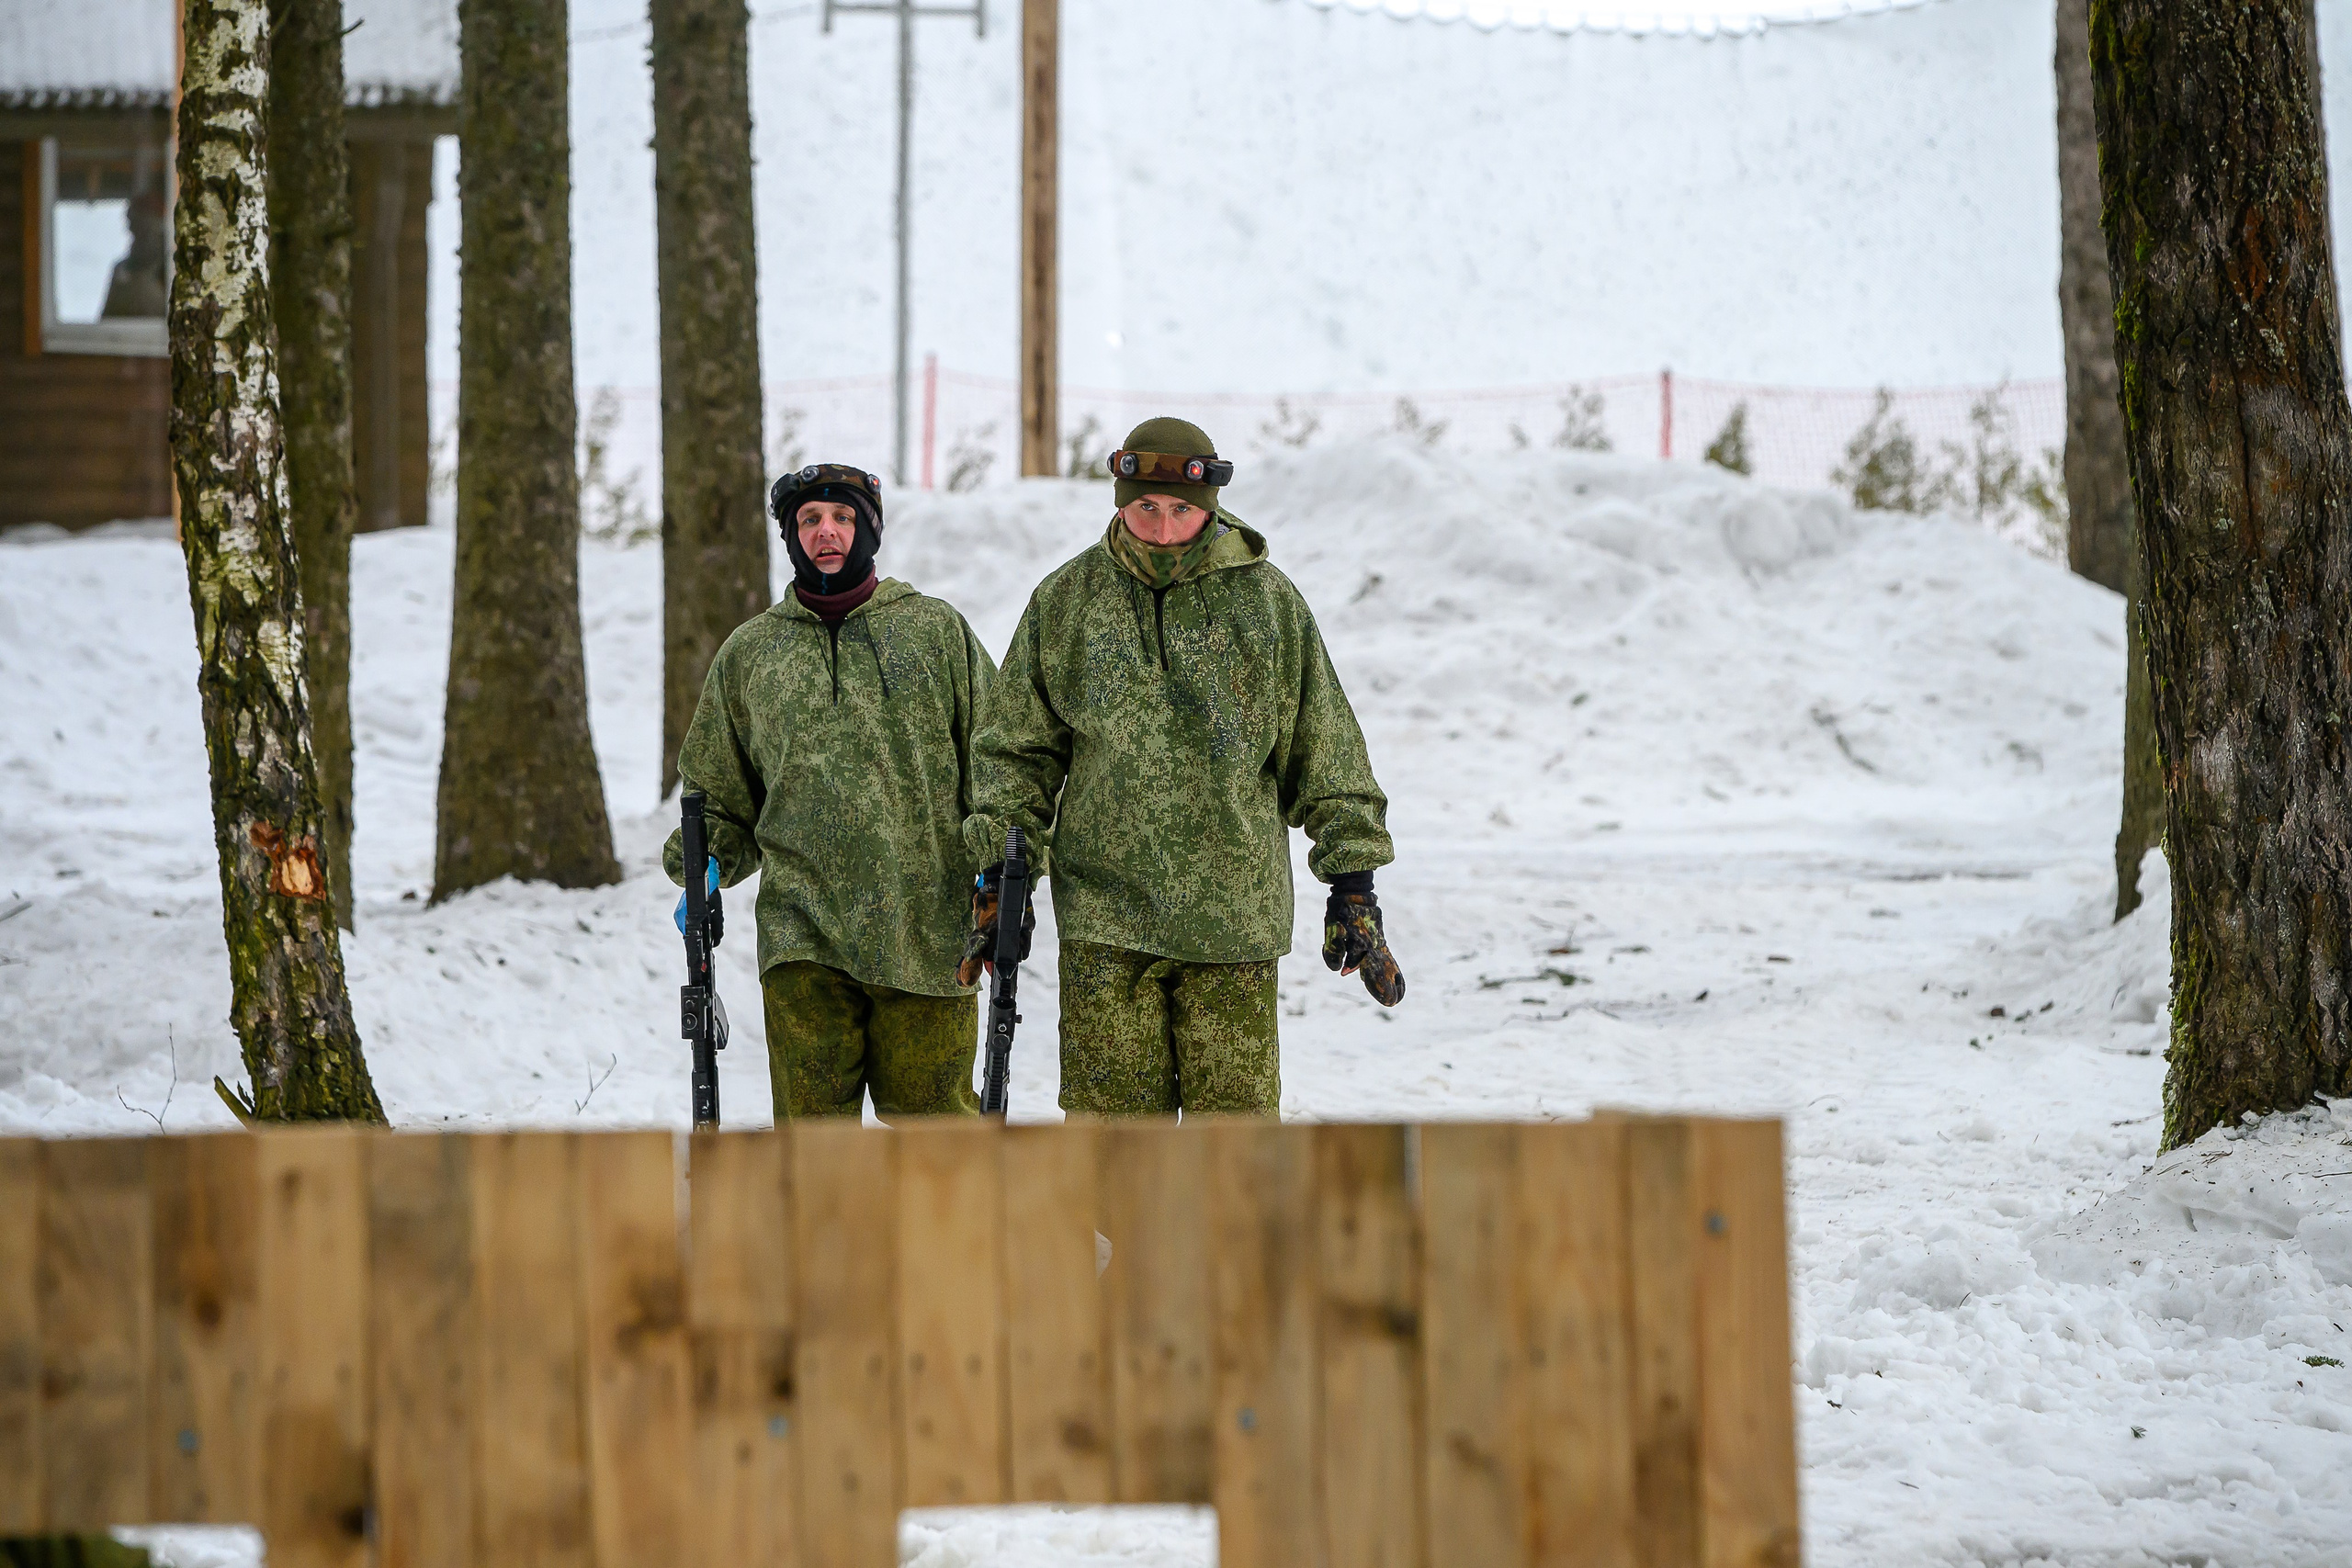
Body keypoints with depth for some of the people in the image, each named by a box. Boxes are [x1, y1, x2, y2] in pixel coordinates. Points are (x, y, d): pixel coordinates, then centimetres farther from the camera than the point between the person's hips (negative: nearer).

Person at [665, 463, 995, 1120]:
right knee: (812, 1120, -4)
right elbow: (718, 795, 22)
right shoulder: (747, 652, 15)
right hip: (802, 937, 1)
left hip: (926, 927, -1)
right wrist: (702, 866, 3)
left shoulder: (938, 630, 10)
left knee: (930, 1111, 2)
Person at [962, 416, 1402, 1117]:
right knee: (1113, 1115, 0)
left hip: (1233, 922, -1)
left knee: (1235, 1115, -1)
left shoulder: (1267, 600, 3)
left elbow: (1325, 750, 7)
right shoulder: (1065, 601, 5)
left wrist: (1352, 881, 4)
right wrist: (999, 875, 4)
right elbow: (1017, 748, 11)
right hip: (1104, 914, 1)